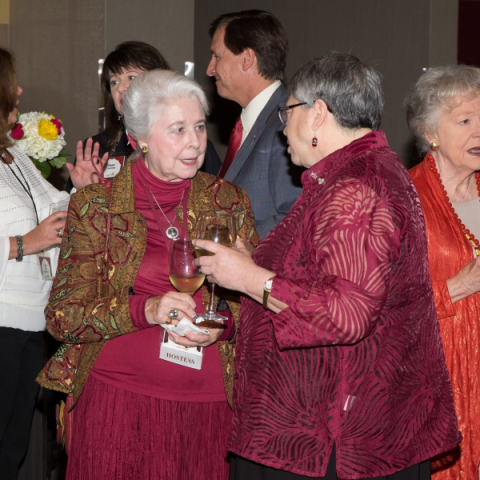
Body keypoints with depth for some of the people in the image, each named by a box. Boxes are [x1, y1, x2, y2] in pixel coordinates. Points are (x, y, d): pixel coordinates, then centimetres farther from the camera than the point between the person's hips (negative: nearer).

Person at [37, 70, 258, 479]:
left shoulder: (228, 200, 6)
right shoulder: (96, 207, 0)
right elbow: (63, 317, -5)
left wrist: (224, 322, -11)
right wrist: (145, 309, -21)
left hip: (208, 402, 2)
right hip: (118, 398, -2)